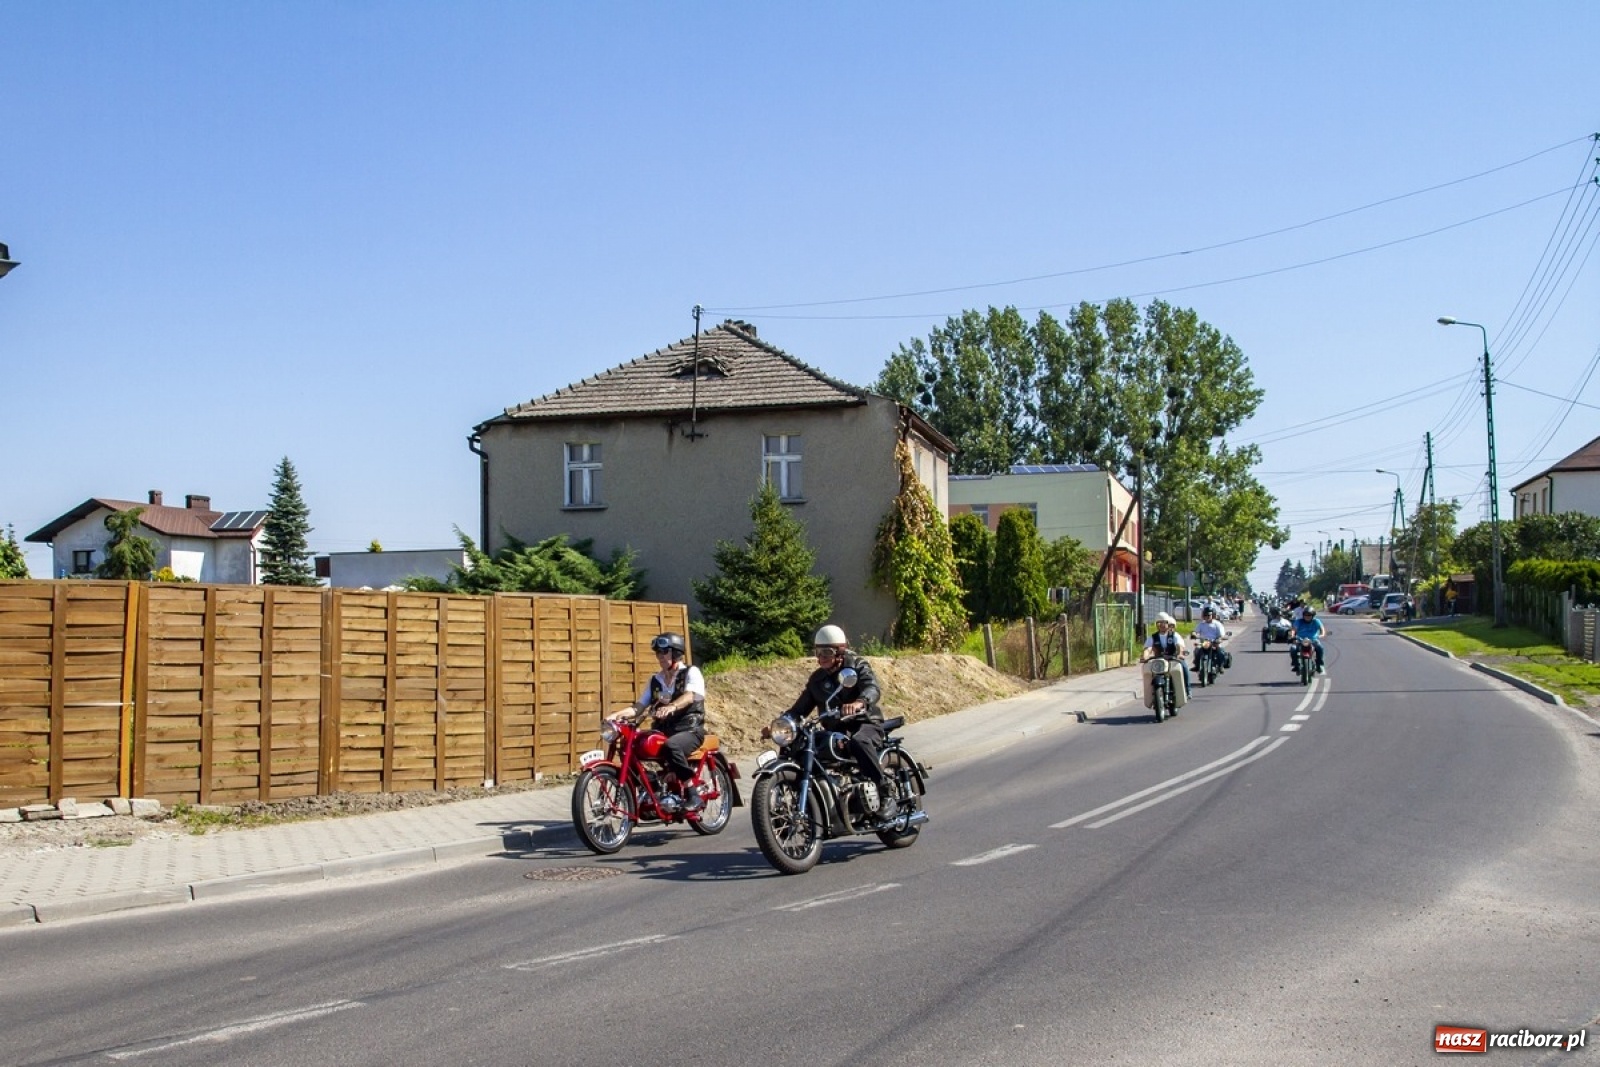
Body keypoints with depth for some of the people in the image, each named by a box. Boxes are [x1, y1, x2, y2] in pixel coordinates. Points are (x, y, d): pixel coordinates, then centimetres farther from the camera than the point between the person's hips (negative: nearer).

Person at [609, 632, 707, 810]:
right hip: (662, 731, 6)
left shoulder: (691, 672, 0)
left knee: (671, 747, -38)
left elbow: (690, 696, -20)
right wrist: (616, 715, -6)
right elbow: (639, 705, 12)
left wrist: (671, 706, -41)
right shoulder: (655, 680, 18)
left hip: (689, 730, -6)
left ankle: (693, 795, -29)